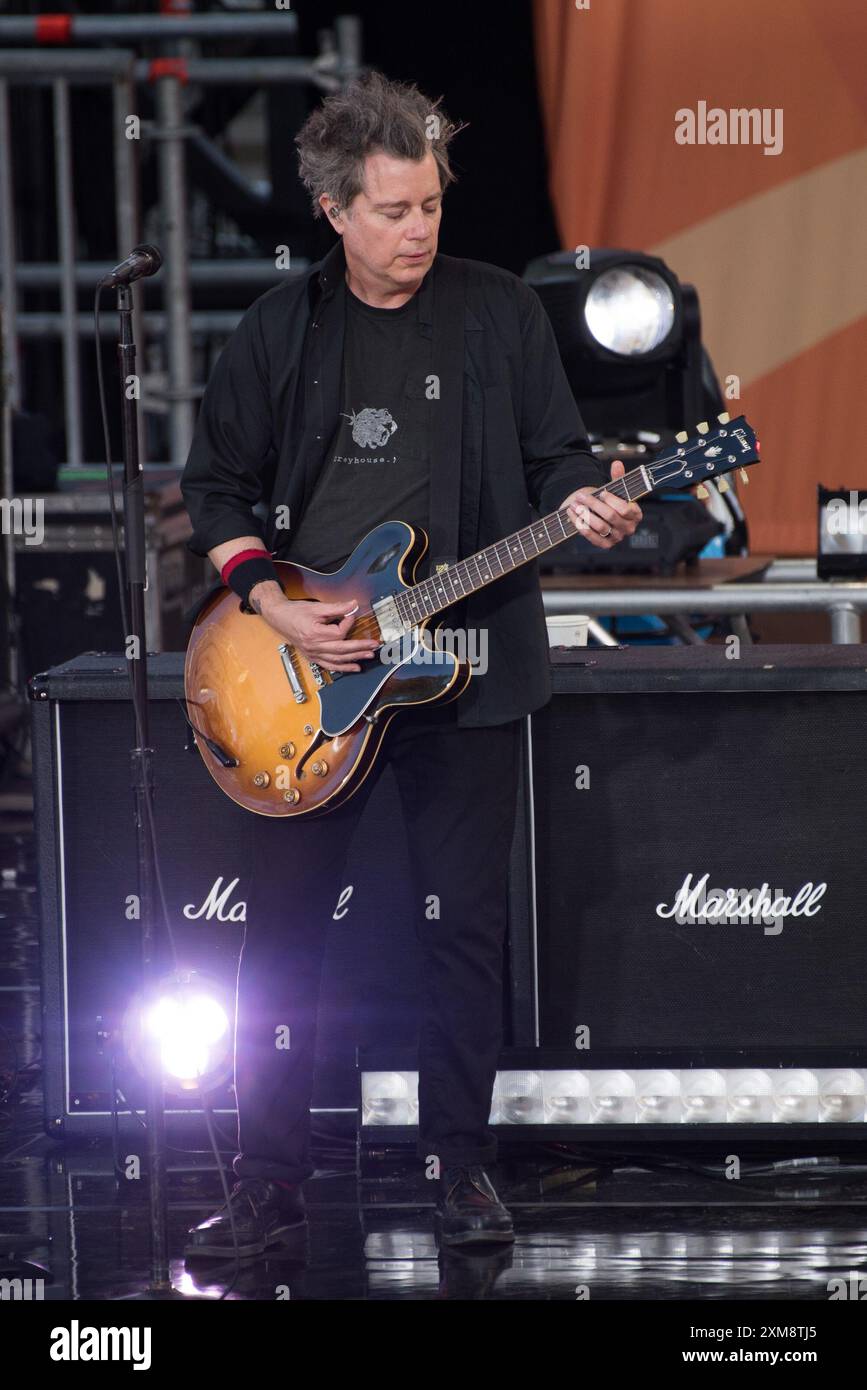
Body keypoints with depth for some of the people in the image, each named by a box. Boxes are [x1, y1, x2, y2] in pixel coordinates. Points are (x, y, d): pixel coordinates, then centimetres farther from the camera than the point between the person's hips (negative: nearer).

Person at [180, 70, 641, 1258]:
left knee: (466, 923, 2)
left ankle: (460, 1164, 13)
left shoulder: (500, 313, 1)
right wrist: (273, 605, -7)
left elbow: (557, 456, 5)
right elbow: (216, 487, 7)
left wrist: (587, 509, -18)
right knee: (284, 925, 2)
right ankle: (268, 1179, 9)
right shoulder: (282, 327, 3)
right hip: (307, 670, 1)